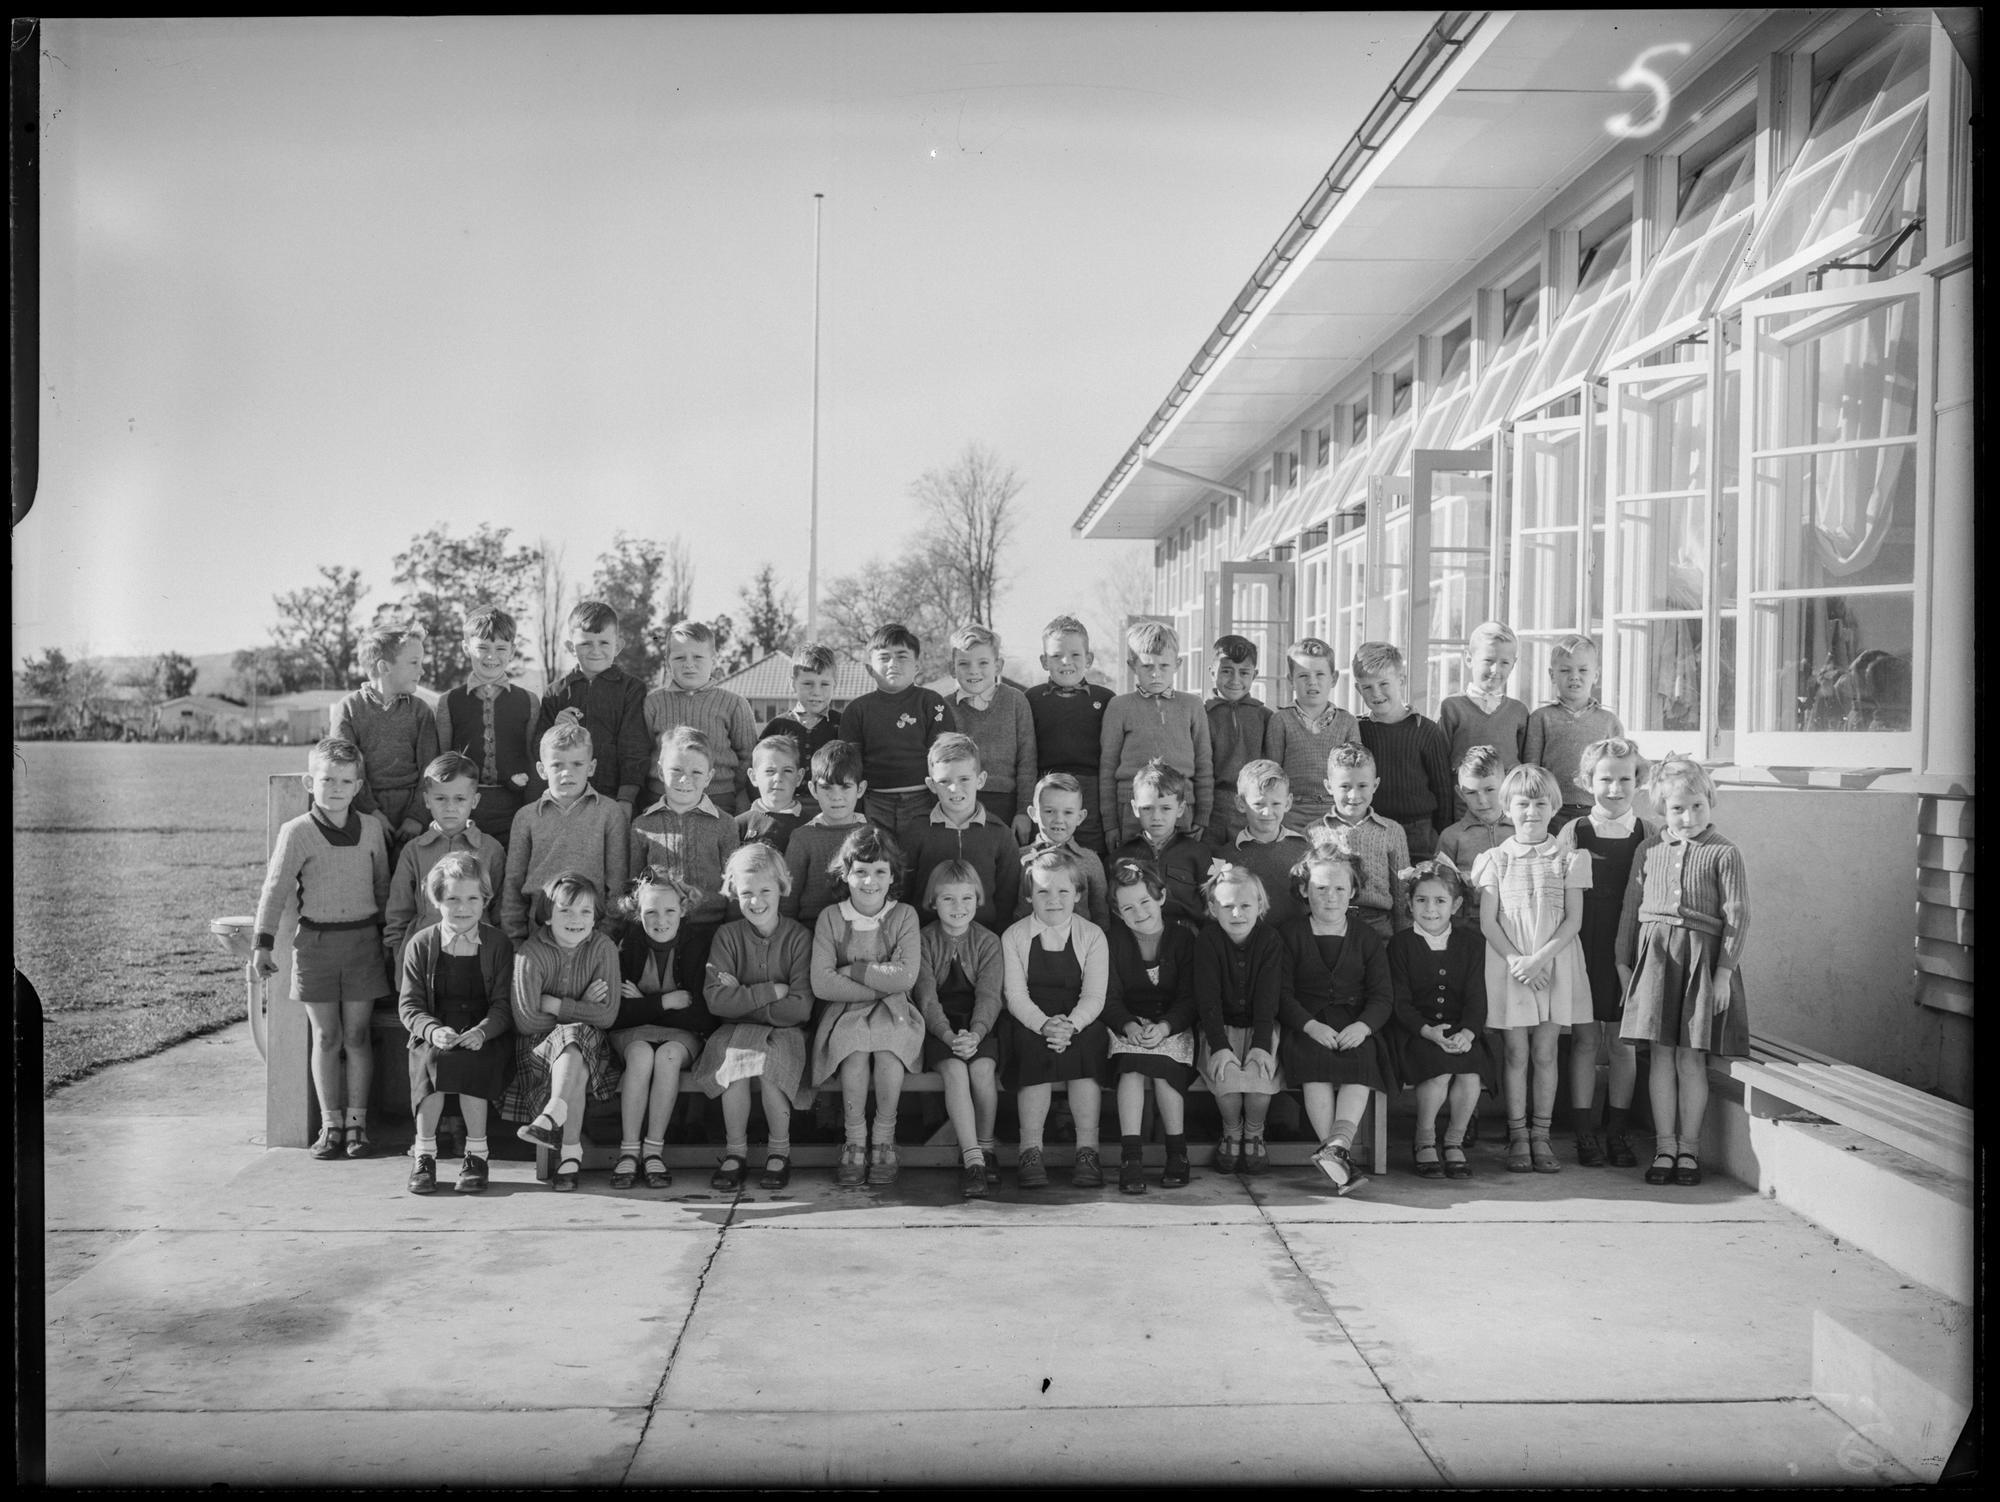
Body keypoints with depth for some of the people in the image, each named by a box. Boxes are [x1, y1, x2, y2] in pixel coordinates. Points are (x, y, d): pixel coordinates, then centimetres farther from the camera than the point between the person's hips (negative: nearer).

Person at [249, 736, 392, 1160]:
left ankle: (356, 1121, 11)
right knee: (325, 1037, 4)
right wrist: (263, 944, -7)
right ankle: (330, 1123, 12)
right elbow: (275, 890, -4)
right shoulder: (297, 832, -5)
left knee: (356, 1035, 4)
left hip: (363, 938, 1)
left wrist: (386, 932, 17)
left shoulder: (371, 829, 4)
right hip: (315, 939, -1)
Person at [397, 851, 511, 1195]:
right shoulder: (421, 944, 6)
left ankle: (476, 1154, -18)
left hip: (481, 1037, -1)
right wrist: (433, 1030, -19)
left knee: (466, 1061, -33)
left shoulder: (498, 944, 5)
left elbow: (502, 1004, -1)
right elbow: (410, 1005, 2)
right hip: (434, 1037, 1)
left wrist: (482, 1031, -21)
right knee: (434, 1058, -32)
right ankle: (424, 1154, -17)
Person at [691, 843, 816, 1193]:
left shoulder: (798, 937, -3)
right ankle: (735, 1151, -13)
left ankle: (780, 1150, -10)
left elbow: (800, 1008, -12)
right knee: (734, 1057, -31)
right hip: (736, 1031, 1)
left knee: (769, 1059, -32)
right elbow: (716, 1000, -10)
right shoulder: (728, 935, 2)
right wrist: (771, 991, -14)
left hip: (784, 1033, -1)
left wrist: (744, 998, -11)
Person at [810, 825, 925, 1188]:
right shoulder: (831, 917, 3)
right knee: (855, 1046, -33)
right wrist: (880, 983, -11)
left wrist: (850, 970, -9)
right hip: (844, 1012, 0)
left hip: (893, 1012, 0)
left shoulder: (904, 915, 4)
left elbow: (905, 977, -10)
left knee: (887, 1043, -33)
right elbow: (822, 983, -9)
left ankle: (884, 1140, -17)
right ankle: (854, 1143, -18)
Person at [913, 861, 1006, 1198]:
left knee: (982, 1068, -29)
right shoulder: (923, 941, 3)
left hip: (980, 1024, 1)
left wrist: (975, 1034, -28)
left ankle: (985, 1147, -7)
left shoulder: (988, 942, 5)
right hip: (939, 1027, -1)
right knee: (954, 1069, -30)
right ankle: (972, 1158, -32)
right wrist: (949, 1036, -26)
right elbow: (927, 998, -8)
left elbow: (989, 996, -8)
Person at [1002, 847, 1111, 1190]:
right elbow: (1015, 995, -6)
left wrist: (1071, 1025, -25)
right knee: (1035, 1046, -32)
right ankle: (1030, 1151, -31)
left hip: (1080, 1024, 0)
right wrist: (1044, 1024, -25)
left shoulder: (1091, 935, 5)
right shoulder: (1014, 937, 4)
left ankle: (1087, 1150, -29)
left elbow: (1094, 996, -5)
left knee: (1086, 1043, -31)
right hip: (1029, 1023, 0)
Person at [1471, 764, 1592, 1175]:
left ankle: (1541, 1136, 12)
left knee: (1545, 1053, 4)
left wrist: (1539, 958, -14)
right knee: (1516, 1054, 3)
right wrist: (1515, 959, -13)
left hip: (1554, 965, 0)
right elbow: (1487, 921, -1)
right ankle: (1518, 1137, 11)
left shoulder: (1568, 860, 3)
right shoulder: (1496, 859, 3)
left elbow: (1573, 920, -3)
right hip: (1508, 965, 0)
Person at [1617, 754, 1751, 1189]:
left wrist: (1724, 971, -9)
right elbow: (1630, 909, 14)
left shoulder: (1724, 855, -1)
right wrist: (1623, 963, 11)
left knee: (1691, 1058, 1)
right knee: (1662, 1055, 4)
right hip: (1654, 954, 3)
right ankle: (1665, 1146, 12)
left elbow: (1737, 916, -4)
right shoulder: (1649, 854, 9)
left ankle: (1689, 1148, 13)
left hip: (1702, 956, -2)